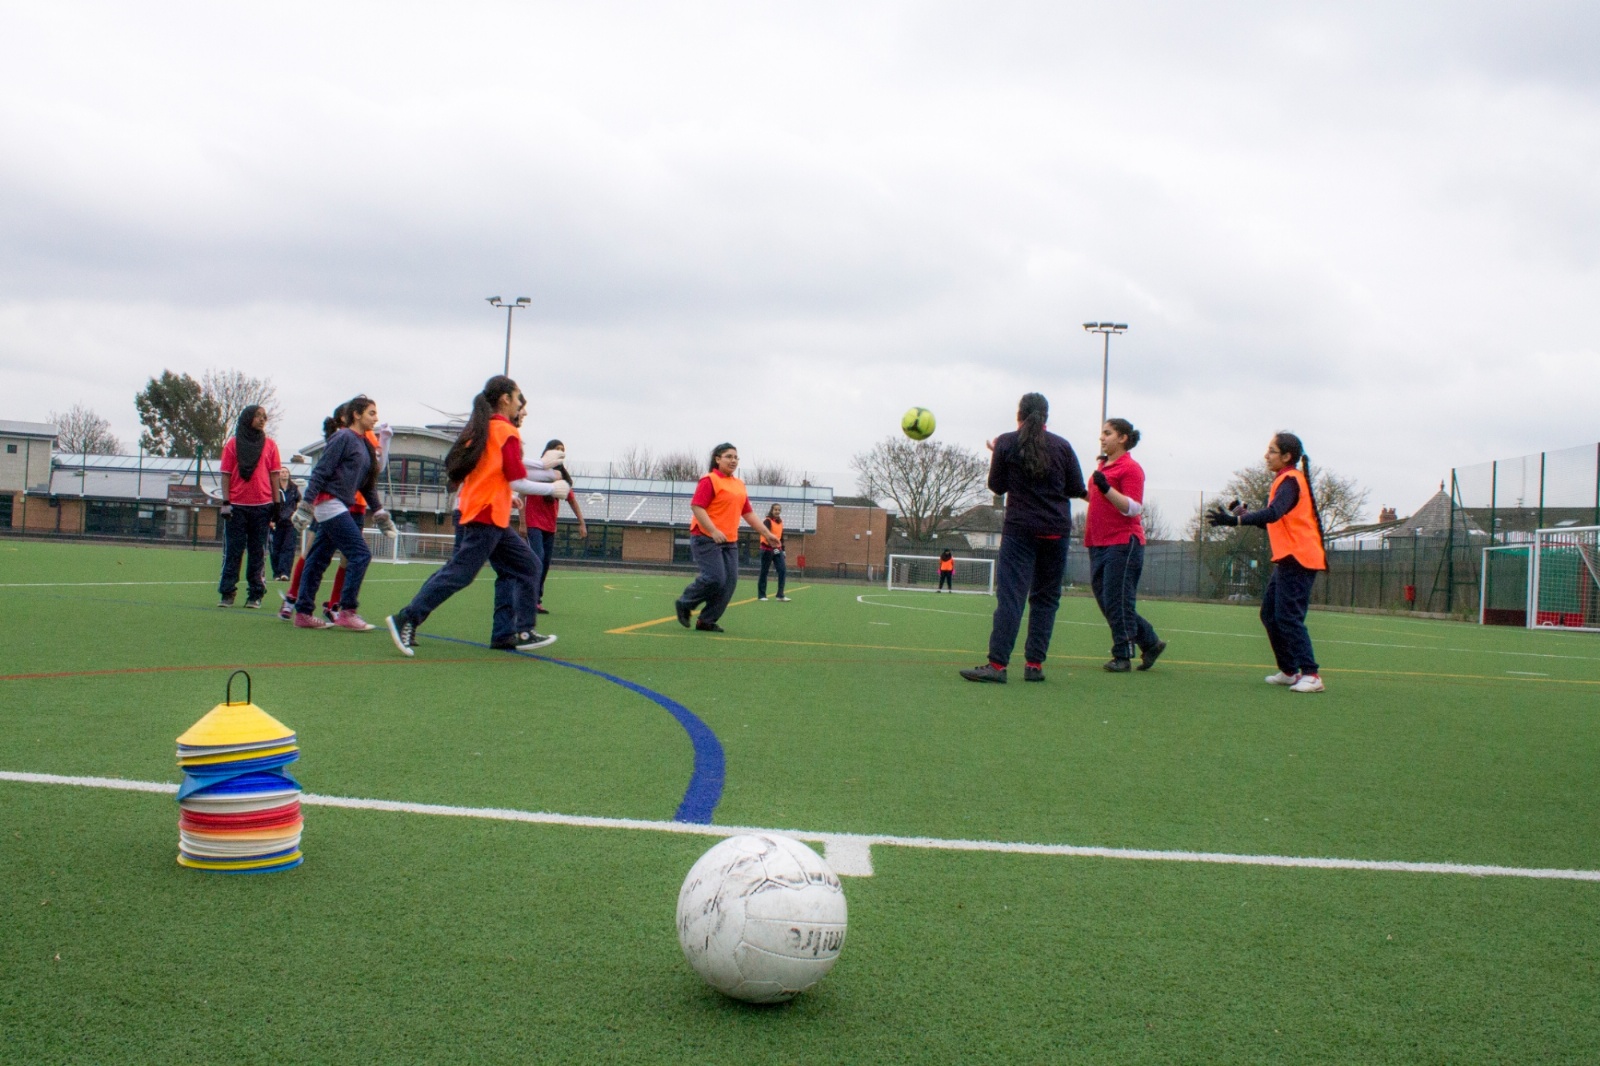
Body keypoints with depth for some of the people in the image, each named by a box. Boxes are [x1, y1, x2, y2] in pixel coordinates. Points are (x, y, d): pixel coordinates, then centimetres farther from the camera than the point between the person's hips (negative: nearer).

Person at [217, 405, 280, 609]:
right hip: (237, 506, -1)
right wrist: (226, 502, -5)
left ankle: (255, 594, 8)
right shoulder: (233, 444, 4)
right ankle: (228, 594, 7)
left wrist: (276, 504, 2)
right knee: (232, 551, 2)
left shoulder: (270, 444, 7)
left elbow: (274, 475, 7)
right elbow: (226, 474, 3)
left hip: (262, 506, 1)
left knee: (258, 552, 4)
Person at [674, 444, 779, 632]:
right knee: (715, 578, -15)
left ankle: (706, 621, 10)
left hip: (729, 541, 7)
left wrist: (766, 533, 16)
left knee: (729, 581, -1)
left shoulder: (739, 485, 16)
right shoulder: (709, 480, -7)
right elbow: (696, 506, -16)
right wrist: (713, 531, -25)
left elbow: (748, 513, 21)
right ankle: (684, 604, 9)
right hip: (706, 539, -7)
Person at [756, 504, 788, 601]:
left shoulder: (780, 522, 13)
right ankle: (761, 595, 8)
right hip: (767, 549, -7)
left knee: (783, 570, -5)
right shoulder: (767, 521, -10)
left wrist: (783, 549, 17)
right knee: (764, 572, 0)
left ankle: (780, 595, -4)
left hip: (777, 549, 7)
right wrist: (773, 546, -38)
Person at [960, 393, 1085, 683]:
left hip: (1019, 529, -2)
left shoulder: (1006, 443, 0)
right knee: (1046, 598, 9)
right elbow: (1077, 490, 6)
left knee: (1010, 595, -7)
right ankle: (1035, 664, 7)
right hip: (1056, 530, 2)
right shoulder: (1062, 446, 4)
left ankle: (997, 664, -15)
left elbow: (997, 487, 6)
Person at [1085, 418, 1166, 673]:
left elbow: (1134, 508, -19)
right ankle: (1151, 643, 21)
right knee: (1105, 601, 10)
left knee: (1117, 602, -6)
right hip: (1098, 544, 9)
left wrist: (1106, 488, -26)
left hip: (1123, 543, -9)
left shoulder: (1131, 468, -9)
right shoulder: (1103, 465, 17)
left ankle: (1123, 656, 3)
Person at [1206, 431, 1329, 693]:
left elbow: (1273, 514, -30)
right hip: (1288, 560, 10)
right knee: (1270, 614, 12)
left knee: (1288, 617, -12)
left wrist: (1236, 520, -36)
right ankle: (1289, 671, 18)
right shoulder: (1285, 480, 18)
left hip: (1298, 559, -10)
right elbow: (1275, 521, 22)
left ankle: (1310, 675, -12)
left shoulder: (1290, 480, -12)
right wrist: (1244, 513, 10)